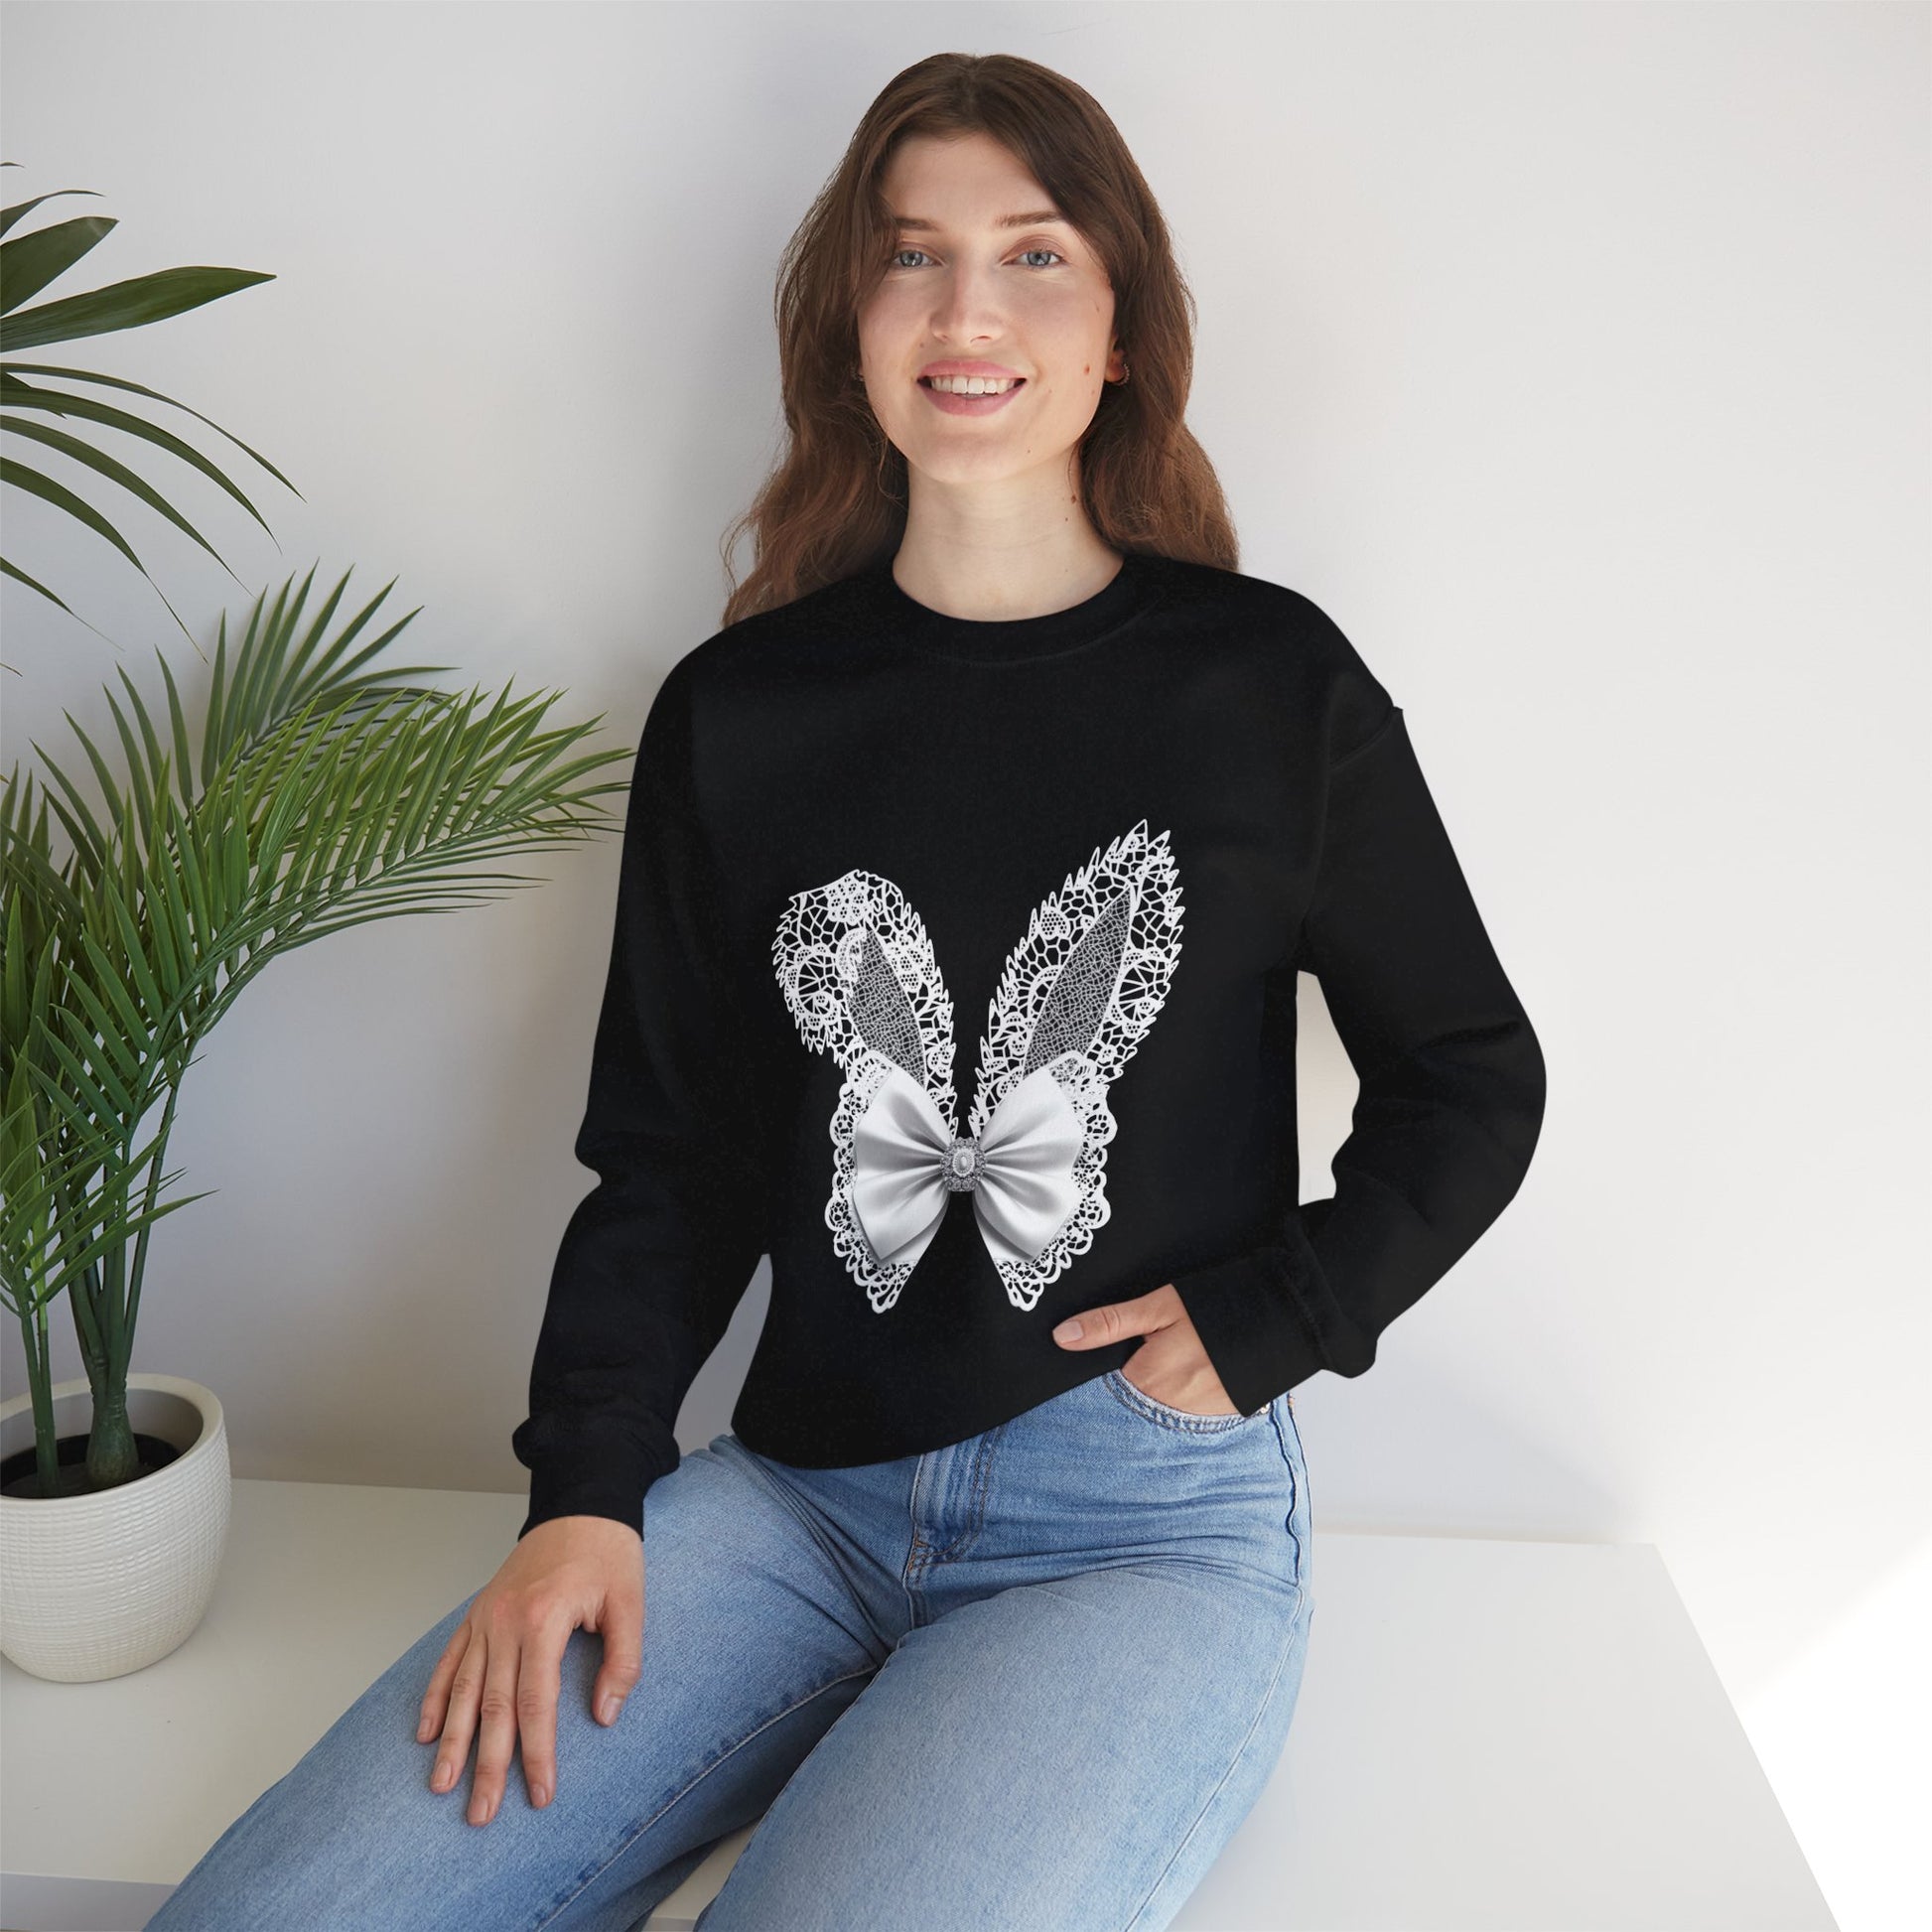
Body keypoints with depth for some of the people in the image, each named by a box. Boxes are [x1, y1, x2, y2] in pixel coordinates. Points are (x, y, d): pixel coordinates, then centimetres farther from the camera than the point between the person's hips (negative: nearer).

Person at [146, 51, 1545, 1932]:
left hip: (1149, 1523, -2)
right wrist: (586, 1491, -4)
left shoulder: (1271, 684, 0)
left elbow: (1471, 1082, 9)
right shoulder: (734, 714, 5)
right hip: (796, 1495, 3)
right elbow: (666, 1153, 8)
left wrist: (1271, 1318, -4)